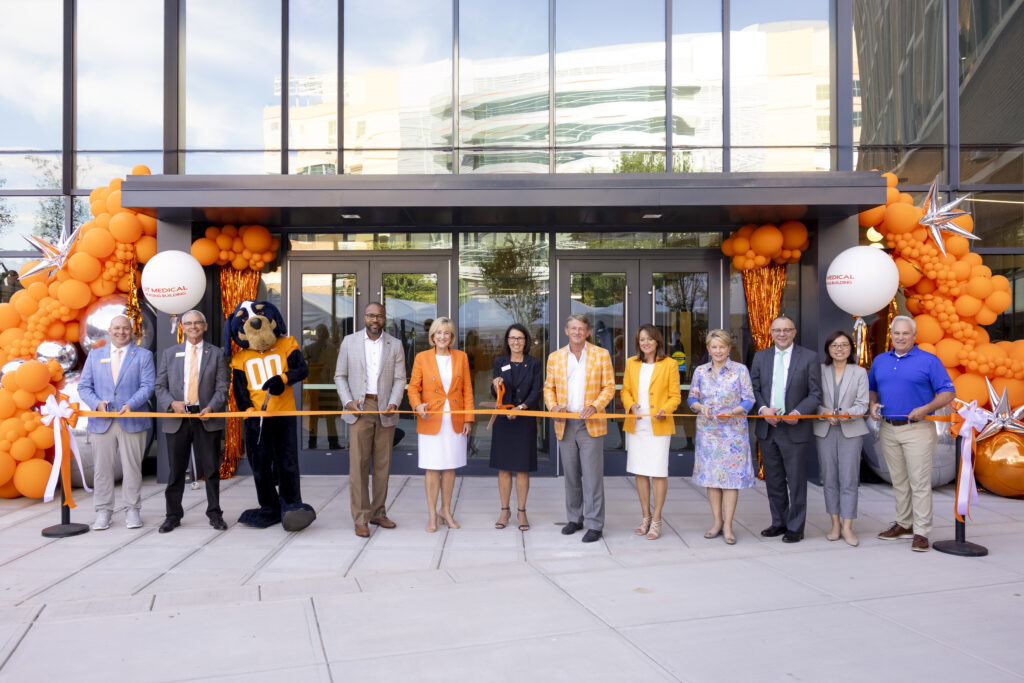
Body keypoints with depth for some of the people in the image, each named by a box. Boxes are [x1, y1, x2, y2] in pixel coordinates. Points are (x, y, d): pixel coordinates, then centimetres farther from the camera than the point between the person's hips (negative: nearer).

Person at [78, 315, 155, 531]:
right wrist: (97, 403, -10)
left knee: (132, 468, 3)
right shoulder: (95, 355, 14)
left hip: (132, 421, -2)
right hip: (102, 421, 2)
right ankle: (103, 512, 16)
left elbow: (147, 385, -2)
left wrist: (131, 404, -18)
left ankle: (132, 510, 14)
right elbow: (84, 386, 9)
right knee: (102, 468, 5)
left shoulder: (143, 355, 7)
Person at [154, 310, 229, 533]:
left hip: (207, 419, -1)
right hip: (177, 419, 1)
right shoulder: (170, 353, 12)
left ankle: (215, 514, 14)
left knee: (211, 469, 3)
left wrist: (211, 407, -15)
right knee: (176, 471, 7)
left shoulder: (216, 353, 8)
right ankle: (173, 515, 20)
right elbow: (160, 386, 8)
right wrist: (172, 403, -10)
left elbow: (222, 387, 2)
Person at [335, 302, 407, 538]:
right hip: (360, 408, -1)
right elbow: (340, 376, 7)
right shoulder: (349, 342, 4)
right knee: (358, 464, -5)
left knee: (383, 464, 7)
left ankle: (378, 513, 18)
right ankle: (360, 519, 1)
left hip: (385, 411, 2)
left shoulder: (395, 345, 6)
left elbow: (400, 379, 4)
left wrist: (394, 403, -12)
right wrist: (348, 401, -8)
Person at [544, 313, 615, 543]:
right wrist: (553, 406, -5)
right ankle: (574, 519, 25)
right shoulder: (555, 357, 9)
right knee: (571, 476, 12)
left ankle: (594, 525, 4)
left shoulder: (601, 355, 1)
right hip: (565, 425, 3)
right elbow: (548, 387, 14)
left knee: (592, 476, -4)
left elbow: (609, 387, 1)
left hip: (590, 424, -3)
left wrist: (594, 406, -15)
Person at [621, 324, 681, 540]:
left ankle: (656, 519, 9)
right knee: (640, 471, 8)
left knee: (659, 472, -3)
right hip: (636, 424, 4)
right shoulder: (631, 363, 10)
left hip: (659, 426, -3)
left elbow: (675, 396, 0)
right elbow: (625, 391, 13)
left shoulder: (669, 364, -1)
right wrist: (631, 405, -6)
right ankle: (645, 516, 21)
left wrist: (665, 410, -18)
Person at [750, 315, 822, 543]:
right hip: (767, 428, 4)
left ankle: (795, 527, 14)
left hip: (794, 428, -4)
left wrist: (798, 412, -19)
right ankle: (779, 522, 26)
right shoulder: (760, 357, 8)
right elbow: (754, 389, 9)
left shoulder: (808, 357, -2)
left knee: (796, 481, 2)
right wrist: (762, 409, -9)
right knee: (773, 480, 13)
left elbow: (815, 394, -4)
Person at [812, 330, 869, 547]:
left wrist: (848, 413, -20)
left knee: (849, 479, -4)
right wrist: (824, 413, -15)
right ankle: (835, 524, 15)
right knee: (829, 479, 5)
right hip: (825, 430, 1)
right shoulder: (819, 371, 5)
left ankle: (847, 527, 2)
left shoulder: (860, 372, 4)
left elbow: (862, 404, -1)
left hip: (850, 431, -1)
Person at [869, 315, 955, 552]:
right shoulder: (880, 361, 12)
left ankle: (921, 532, 0)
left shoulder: (929, 361, -2)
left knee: (919, 482, -5)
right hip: (888, 429, 5)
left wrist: (926, 409, -19)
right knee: (898, 480, 13)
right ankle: (903, 524, 23)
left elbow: (948, 392, -4)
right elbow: (871, 388, 22)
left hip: (918, 429, -5)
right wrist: (873, 404, 2)